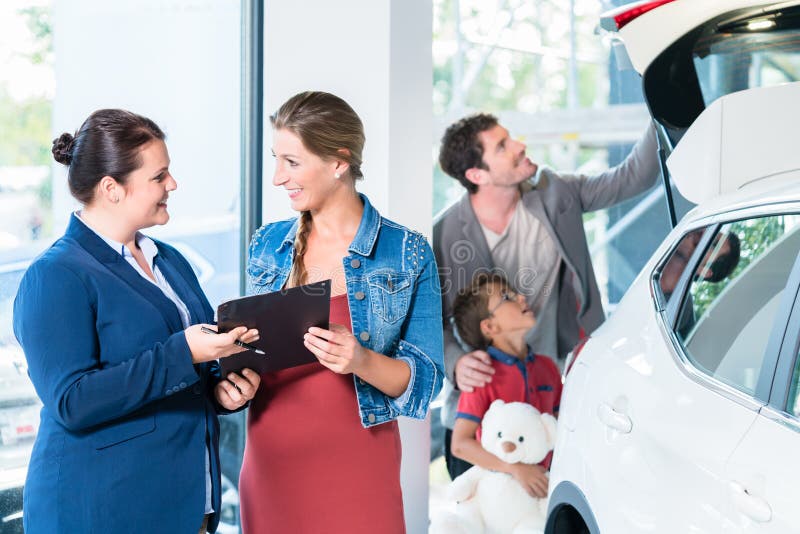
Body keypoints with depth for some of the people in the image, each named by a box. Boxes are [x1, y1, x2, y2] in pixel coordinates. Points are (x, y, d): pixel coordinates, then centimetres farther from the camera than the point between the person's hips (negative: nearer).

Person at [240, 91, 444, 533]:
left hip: (355, 469, -3)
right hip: (270, 463, 3)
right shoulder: (267, 245, 5)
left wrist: (362, 361, -24)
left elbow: (424, 381, -6)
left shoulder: (407, 254, -6)